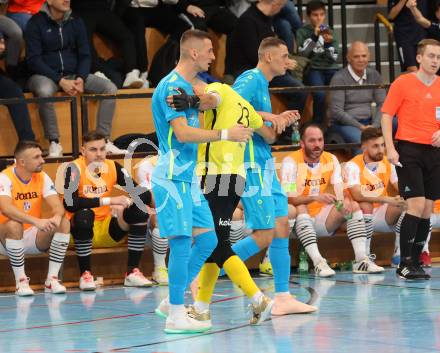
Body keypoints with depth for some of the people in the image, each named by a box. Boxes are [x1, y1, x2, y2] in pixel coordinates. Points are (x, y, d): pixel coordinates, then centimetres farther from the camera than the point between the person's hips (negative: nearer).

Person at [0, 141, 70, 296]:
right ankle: (20, 281, -24)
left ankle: (52, 279, -16)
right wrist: (36, 221, -47)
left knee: (64, 224, -18)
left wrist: (56, 217, -36)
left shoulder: (42, 177, -2)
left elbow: (58, 207, -11)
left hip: (34, 237, 5)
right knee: (14, 225, -37)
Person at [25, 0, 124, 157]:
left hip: (74, 75, 5)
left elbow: (85, 55, 10)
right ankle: (54, 143, -31)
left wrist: (81, 79, -11)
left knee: (110, 88, -15)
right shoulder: (36, 23, -4)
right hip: (45, 75, -5)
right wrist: (60, 81, -20)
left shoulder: (75, 22, 10)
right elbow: (33, 60, -10)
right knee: (44, 91, -40)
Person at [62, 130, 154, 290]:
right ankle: (85, 274, -23)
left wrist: (126, 203, -26)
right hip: (82, 231, -5)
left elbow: (145, 195, -4)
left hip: (107, 232, 5)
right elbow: (69, 203, -32)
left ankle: (132, 273, -13)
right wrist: (108, 201, -32)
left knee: (140, 212, -16)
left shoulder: (113, 167, -2)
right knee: (84, 215, -36)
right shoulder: (75, 169, -15)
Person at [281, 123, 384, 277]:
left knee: (353, 206, -13)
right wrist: (315, 198, -40)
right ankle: (318, 263, -43)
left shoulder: (331, 160, 3)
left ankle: (361, 259, -22)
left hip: (322, 219, 5)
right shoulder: (291, 161, -13)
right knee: (300, 208, -35)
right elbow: (290, 199, -23)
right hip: (300, 220, -5)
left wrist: (345, 202, -28)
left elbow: (340, 192, -3)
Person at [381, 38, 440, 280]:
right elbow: (386, 116, -3)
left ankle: (415, 262, 13)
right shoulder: (403, 83, -3)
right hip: (408, 149, -5)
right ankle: (404, 265, -9)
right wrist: (390, 148, -11)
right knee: (416, 204, -13)